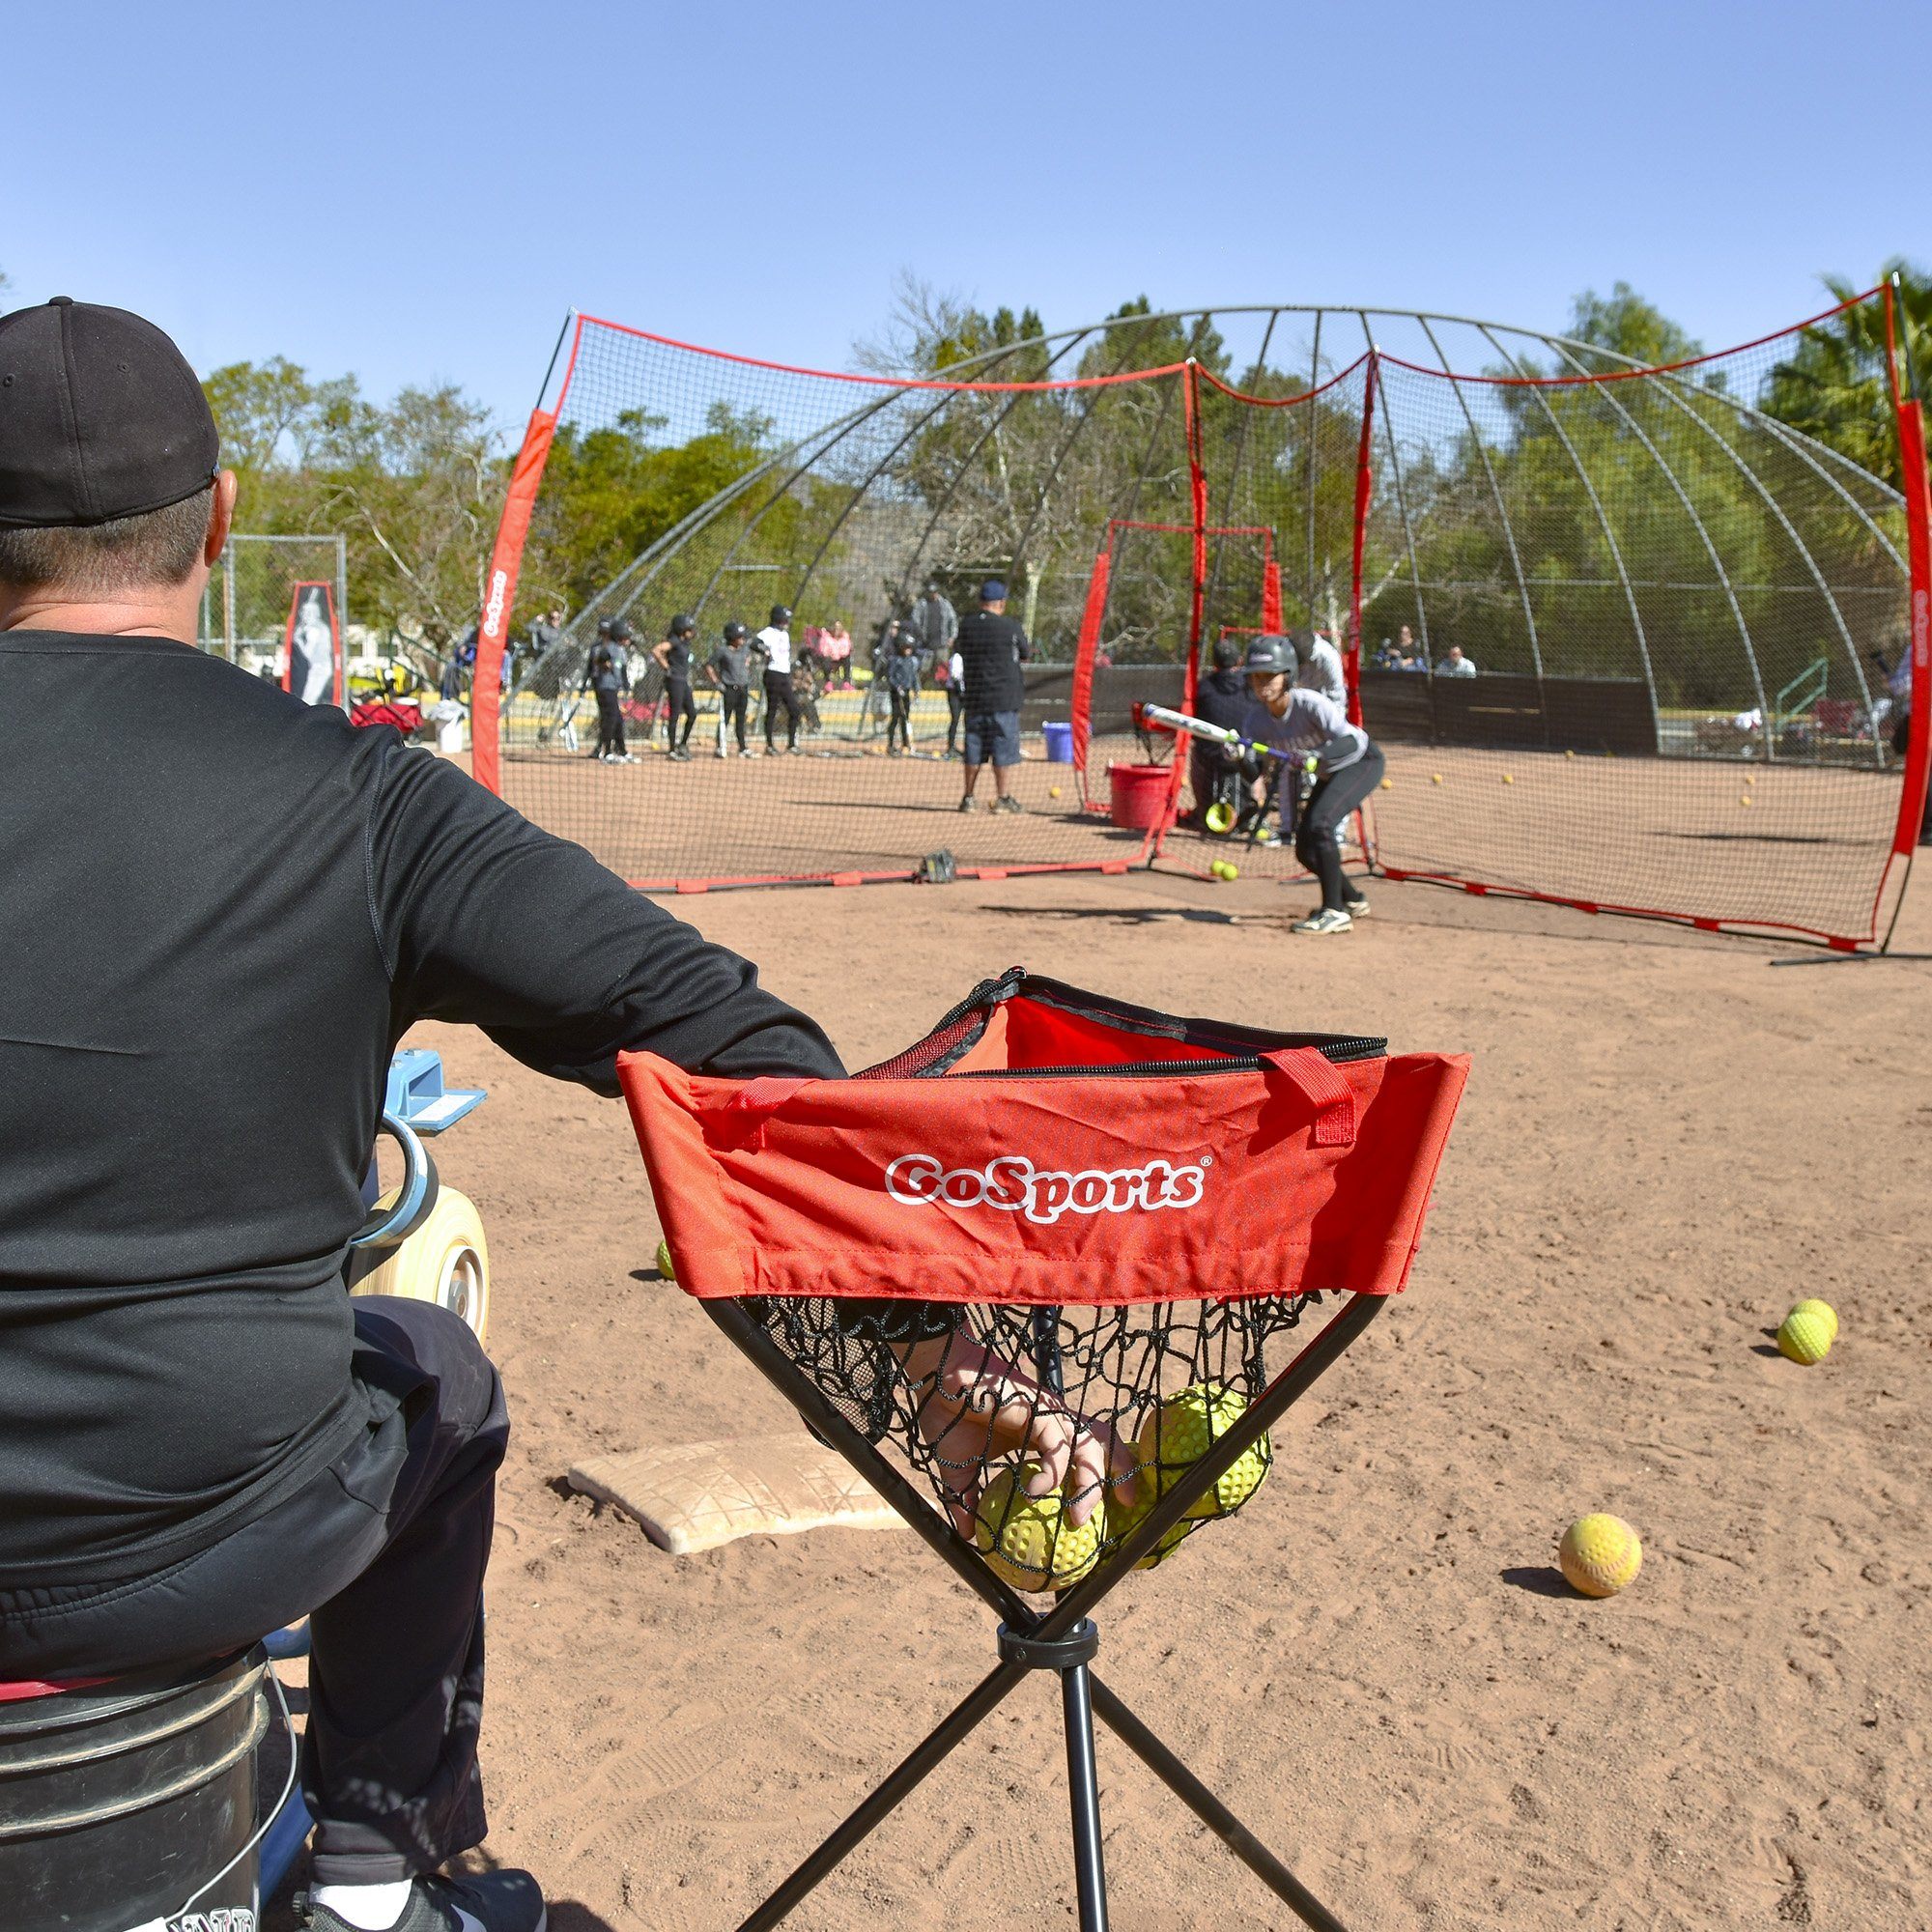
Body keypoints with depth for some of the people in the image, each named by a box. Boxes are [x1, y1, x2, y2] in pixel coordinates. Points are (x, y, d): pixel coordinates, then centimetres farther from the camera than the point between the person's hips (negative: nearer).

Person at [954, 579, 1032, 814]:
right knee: (1003, 749, 3)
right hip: (1004, 697, -4)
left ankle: (969, 797, 13)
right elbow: (1025, 655, 3)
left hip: (973, 696, 4)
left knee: (973, 749, 9)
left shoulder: (966, 625, 3)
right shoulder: (1009, 627, -9)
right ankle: (1002, 798, 5)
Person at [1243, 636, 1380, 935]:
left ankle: (1335, 912, -21)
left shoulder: (1309, 703, -32)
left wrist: (1317, 756, -59)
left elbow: (1352, 741, -42)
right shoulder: (1264, 723, -13)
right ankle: (1352, 900, 32)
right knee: (1305, 850, 6)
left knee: (1319, 823, -28)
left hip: (1363, 762, -8)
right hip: (1327, 775, 8)